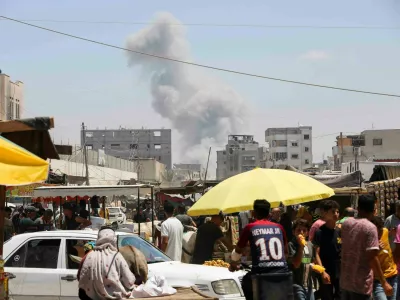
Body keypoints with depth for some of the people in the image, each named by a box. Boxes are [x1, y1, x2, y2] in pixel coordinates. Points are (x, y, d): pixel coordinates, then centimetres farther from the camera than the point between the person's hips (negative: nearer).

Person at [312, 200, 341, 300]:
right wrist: (323, 272, -20)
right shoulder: (320, 232, -7)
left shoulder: (340, 232, 8)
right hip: (327, 274, -5)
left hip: (340, 273, 5)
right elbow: (316, 254, -11)